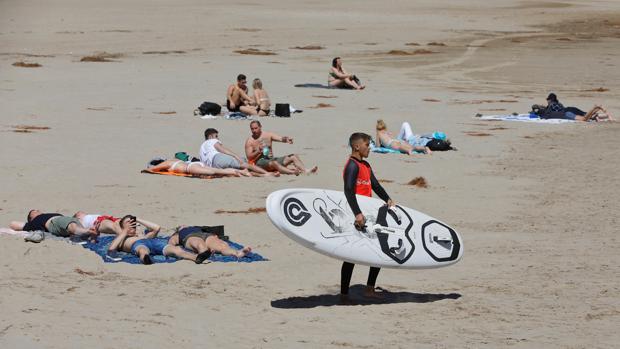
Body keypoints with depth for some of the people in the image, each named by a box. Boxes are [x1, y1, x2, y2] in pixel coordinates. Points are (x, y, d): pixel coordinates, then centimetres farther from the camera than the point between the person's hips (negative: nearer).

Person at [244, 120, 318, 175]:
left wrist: (286, 139, -24)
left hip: (271, 159, 6)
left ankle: (306, 171, -31)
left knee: (293, 157, -10)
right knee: (274, 163, -39)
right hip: (260, 162, -6)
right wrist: (258, 151, -21)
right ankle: (293, 172, -57)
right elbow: (249, 157, -5)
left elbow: (281, 138, -1)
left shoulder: (268, 135, 13)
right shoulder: (249, 141, 2)